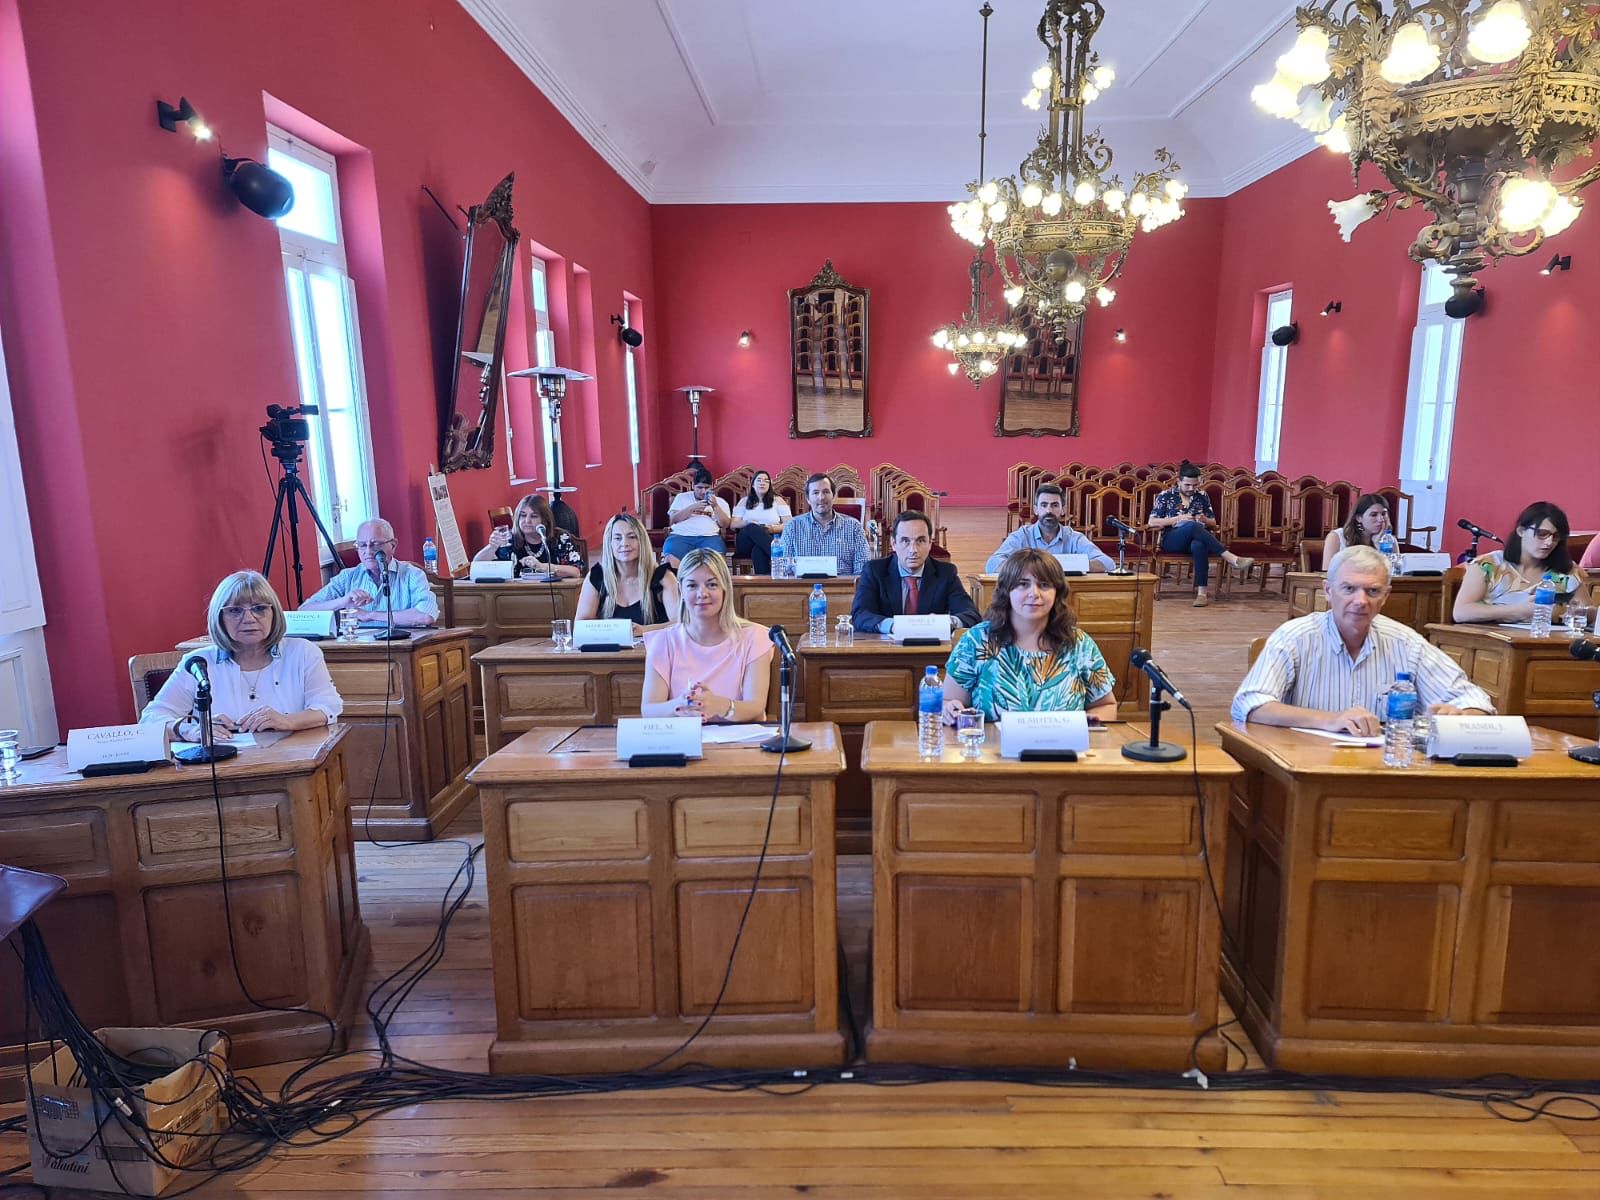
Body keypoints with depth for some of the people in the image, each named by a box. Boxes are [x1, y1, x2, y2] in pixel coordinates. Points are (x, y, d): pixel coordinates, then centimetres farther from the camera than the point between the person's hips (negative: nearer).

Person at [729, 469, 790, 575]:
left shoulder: (778, 500, 15)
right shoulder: (744, 502, 19)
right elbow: (732, 525, 10)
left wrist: (774, 528, -15)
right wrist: (746, 523, -12)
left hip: (771, 539, -1)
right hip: (746, 543, 1)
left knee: (758, 550, -39)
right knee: (752, 528, -36)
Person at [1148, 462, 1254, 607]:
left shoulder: (1202, 496, 13)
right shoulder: (1165, 496, 4)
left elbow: (1213, 523, 18)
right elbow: (1151, 522, -2)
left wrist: (1204, 520, -7)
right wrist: (1177, 519, -13)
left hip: (1197, 539, 2)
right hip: (1172, 540, -2)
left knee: (1198, 545, -39)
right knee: (1193, 526, -37)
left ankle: (1202, 592, -43)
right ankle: (1232, 559, -43)